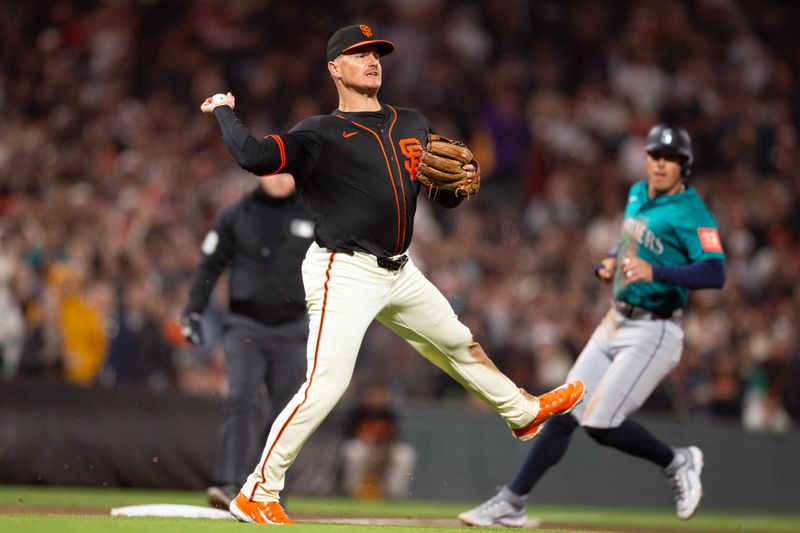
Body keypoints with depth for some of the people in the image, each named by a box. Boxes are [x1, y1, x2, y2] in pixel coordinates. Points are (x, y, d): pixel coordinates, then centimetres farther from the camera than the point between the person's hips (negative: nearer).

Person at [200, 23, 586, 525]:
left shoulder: (413, 125, 12)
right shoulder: (320, 135, -8)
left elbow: (446, 197, 19)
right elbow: (254, 156, -24)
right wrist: (224, 111, -10)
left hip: (400, 274, 7)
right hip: (344, 274, -7)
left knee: (458, 343, 25)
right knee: (324, 387, -18)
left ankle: (523, 412, 50)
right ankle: (257, 495, -12)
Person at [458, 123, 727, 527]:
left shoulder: (691, 213, -14)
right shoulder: (637, 195, 11)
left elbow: (715, 273, -26)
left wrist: (655, 273, -36)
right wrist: (608, 265, 6)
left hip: (653, 333, -7)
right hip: (616, 324, 7)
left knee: (600, 423, -12)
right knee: (564, 413, 3)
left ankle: (677, 463, 11)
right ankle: (511, 502, 7)